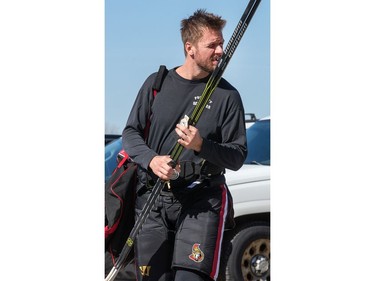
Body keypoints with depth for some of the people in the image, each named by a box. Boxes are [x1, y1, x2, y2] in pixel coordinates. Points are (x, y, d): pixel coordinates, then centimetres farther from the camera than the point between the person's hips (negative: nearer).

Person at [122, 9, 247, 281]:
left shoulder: (227, 95, 2)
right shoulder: (156, 83, 8)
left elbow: (238, 157, 1)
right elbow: (131, 132, 10)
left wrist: (201, 146, -17)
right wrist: (152, 159, -10)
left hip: (203, 200, -2)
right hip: (152, 199, 2)